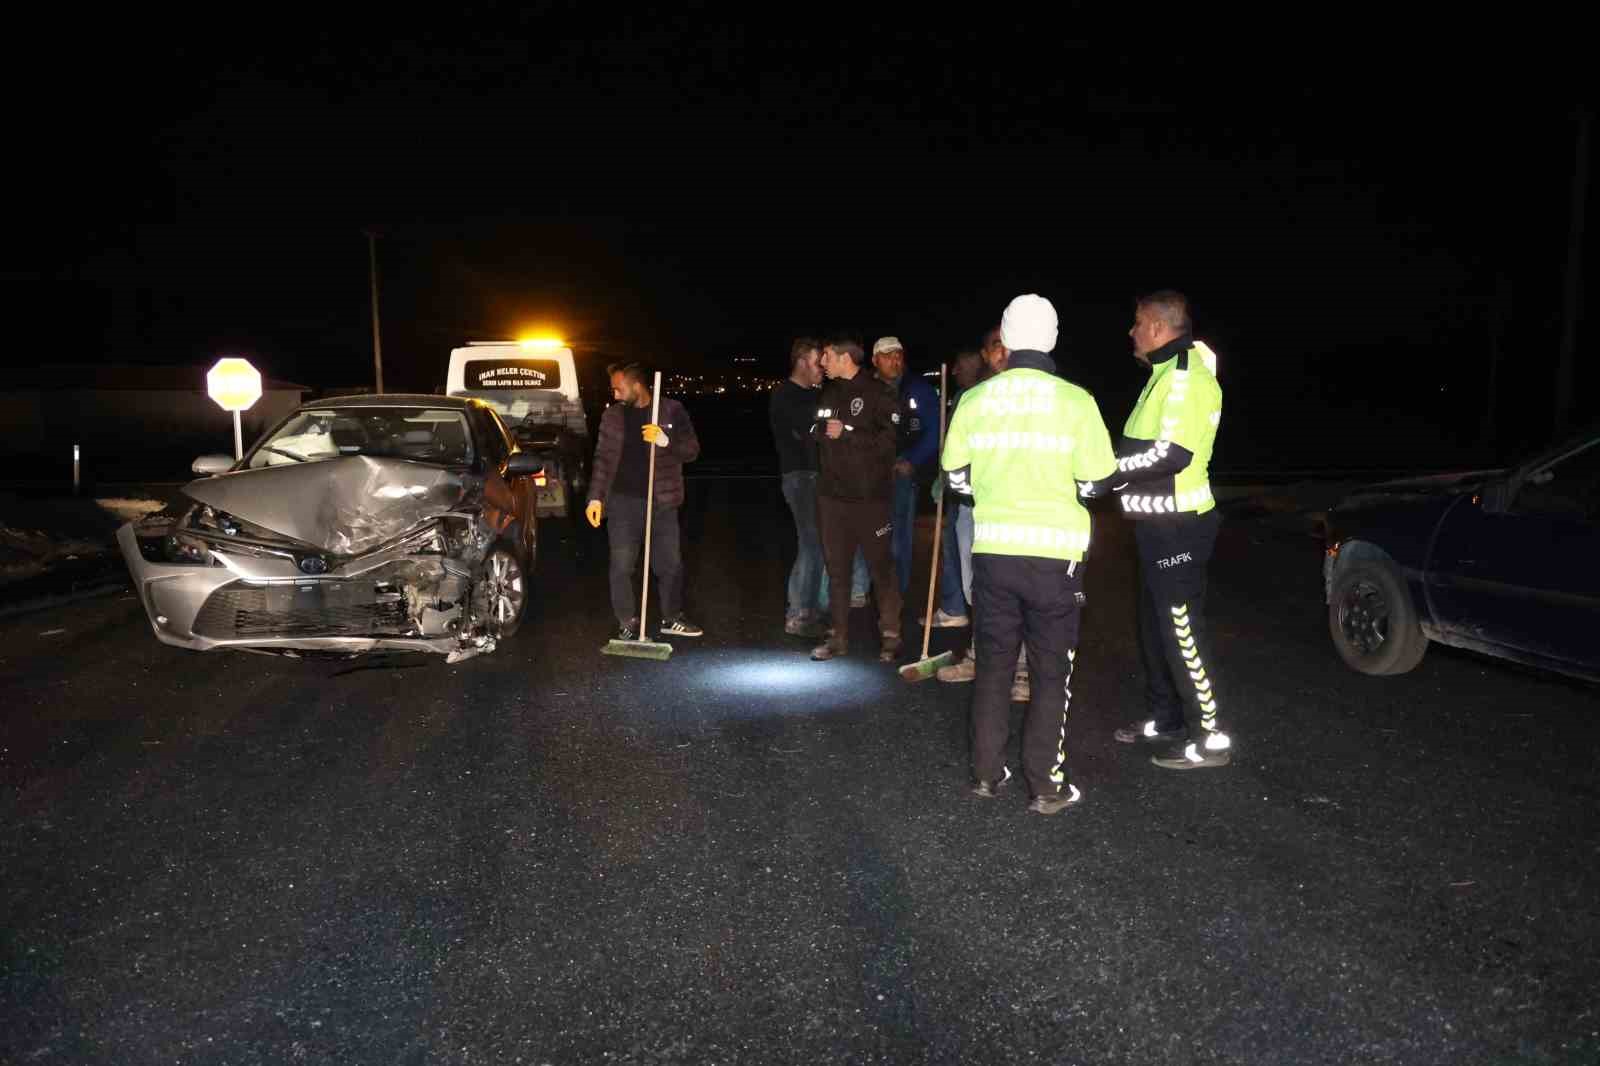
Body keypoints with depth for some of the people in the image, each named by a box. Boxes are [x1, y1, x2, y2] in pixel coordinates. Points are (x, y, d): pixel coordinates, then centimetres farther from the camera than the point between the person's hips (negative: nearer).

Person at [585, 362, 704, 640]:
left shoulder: (672, 410, -1)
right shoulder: (612, 415, 3)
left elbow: (692, 450, -3)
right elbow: (603, 458, 3)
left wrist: (665, 441, -21)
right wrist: (595, 497, -6)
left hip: (662, 502, 0)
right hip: (623, 502, 0)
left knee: (670, 564, 8)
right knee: (621, 567, 1)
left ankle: (672, 619, 24)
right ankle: (628, 625, 12)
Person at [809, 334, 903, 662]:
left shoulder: (876, 393, -6)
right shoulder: (828, 393, 15)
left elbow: (888, 440, -15)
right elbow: (814, 432, 14)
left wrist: (846, 434, -14)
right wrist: (823, 430, -8)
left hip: (868, 496, -6)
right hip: (832, 495, 6)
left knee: (880, 567, 1)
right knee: (836, 568, 10)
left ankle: (891, 636, 11)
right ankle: (839, 637, 18)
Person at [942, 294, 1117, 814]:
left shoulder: (974, 400, -1)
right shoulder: (1074, 401, -9)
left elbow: (956, 476, 7)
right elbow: (1097, 481, -4)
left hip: (992, 551, 3)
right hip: (1053, 554, -3)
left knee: (993, 663, 16)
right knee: (1051, 673, 9)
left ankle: (987, 772, 25)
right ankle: (1046, 786, 13)